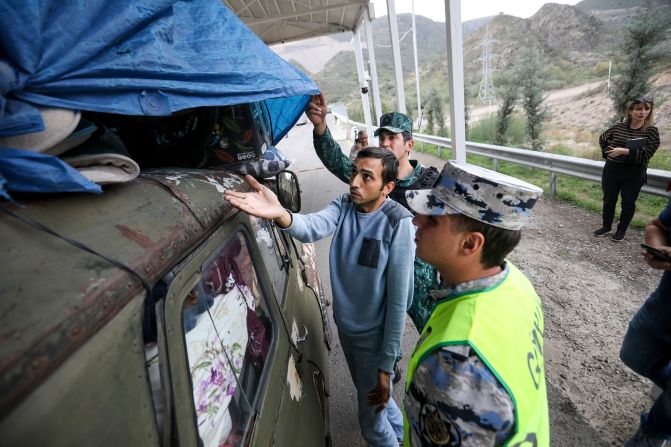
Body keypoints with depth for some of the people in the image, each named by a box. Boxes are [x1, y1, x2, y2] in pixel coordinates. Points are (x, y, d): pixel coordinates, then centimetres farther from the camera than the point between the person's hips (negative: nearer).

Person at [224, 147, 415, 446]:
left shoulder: (398, 223, -24)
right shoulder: (344, 205, -8)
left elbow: (398, 300, -21)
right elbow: (314, 227, -29)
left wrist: (386, 366, -17)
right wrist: (280, 215, -51)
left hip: (374, 336, -6)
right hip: (344, 327, 6)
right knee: (368, 395, 30)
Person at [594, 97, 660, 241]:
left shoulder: (651, 131, -8)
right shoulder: (618, 126, 0)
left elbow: (646, 154, -16)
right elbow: (602, 139, 18)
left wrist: (624, 151, -25)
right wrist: (607, 151, 4)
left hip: (633, 175, -3)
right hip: (611, 170, 3)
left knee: (628, 203, 8)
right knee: (608, 200, 12)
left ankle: (621, 230, 23)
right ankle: (606, 226, 28)